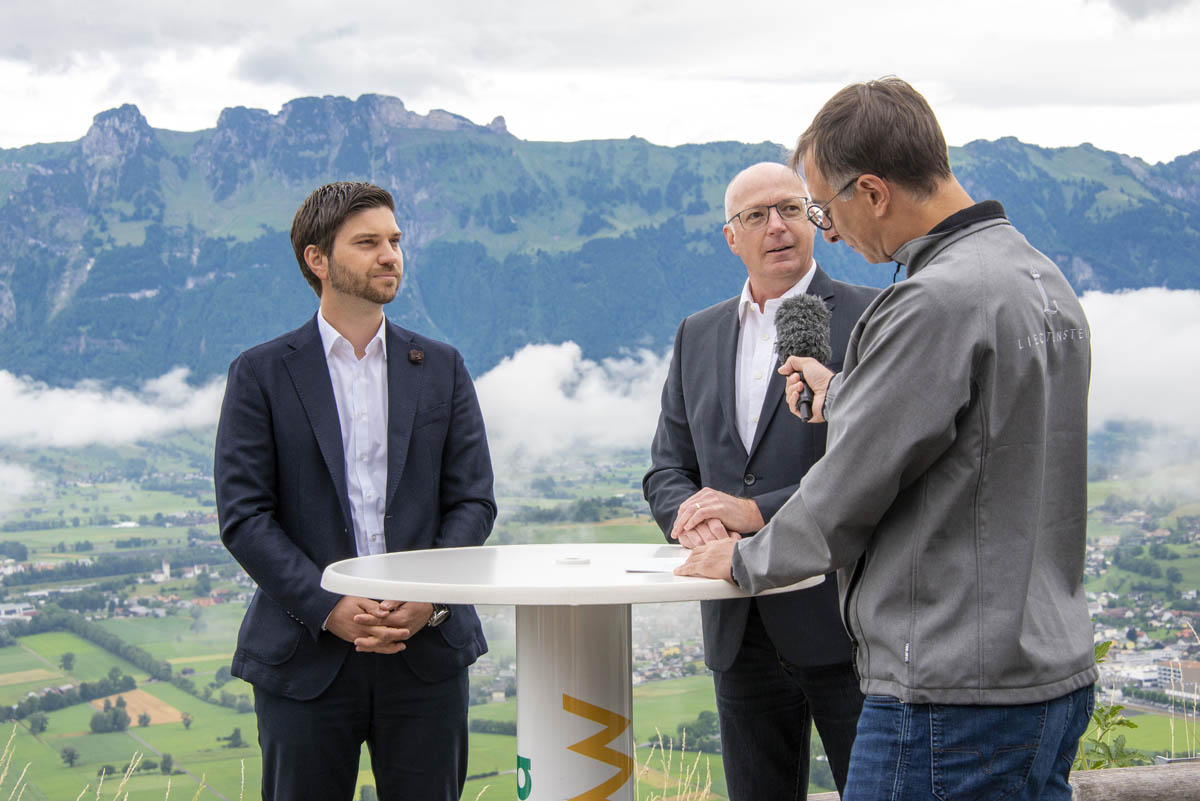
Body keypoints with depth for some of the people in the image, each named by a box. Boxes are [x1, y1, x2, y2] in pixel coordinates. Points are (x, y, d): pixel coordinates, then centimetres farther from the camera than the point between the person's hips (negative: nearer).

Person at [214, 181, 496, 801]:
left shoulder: (441, 368, 10)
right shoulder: (261, 374, 1)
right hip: (305, 656, -2)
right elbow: (243, 516, -5)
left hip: (427, 652, 2)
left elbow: (473, 500, 6)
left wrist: (430, 598, -10)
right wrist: (328, 608, -15)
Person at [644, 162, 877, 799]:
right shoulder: (697, 336, 12)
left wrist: (758, 512, -18)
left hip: (846, 625, -5)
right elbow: (666, 469, 12)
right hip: (739, 628, 5)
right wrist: (692, 513, -11)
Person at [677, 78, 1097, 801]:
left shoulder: (935, 302, -20)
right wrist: (844, 395, 27)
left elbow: (849, 496, -14)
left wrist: (745, 559, 2)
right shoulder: (1044, 279, 11)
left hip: (956, 700, -9)